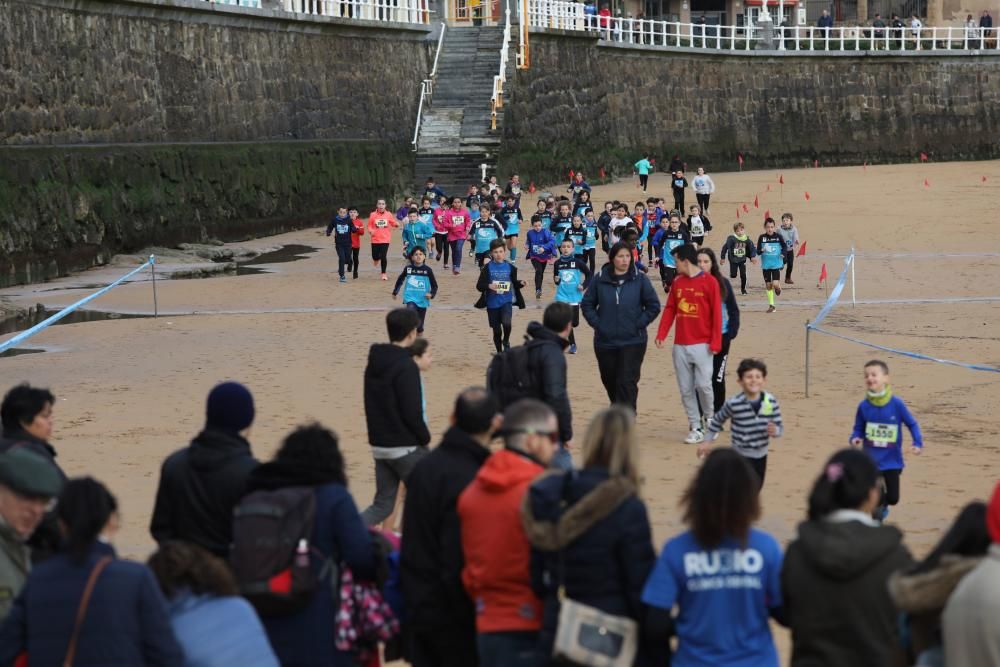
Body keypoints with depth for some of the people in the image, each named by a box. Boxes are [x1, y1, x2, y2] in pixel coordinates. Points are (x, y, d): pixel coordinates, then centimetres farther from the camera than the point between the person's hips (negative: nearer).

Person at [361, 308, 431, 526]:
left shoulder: (374, 363, 9)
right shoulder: (406, 367, -17)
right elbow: (412, 412, -19)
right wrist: (425, 438, -4)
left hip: (379, 446, 8)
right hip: (406, 448, -8)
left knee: (382, 504, 11)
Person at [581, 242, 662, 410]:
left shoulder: (640, 279, -3)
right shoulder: (600, 279, 0)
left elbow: (653, 306, 3)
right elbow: (587, 304, 10)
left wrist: (639, 324, -5)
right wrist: (597, 324, -2)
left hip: (633, 341, -2)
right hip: (605, 342, 2)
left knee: (627, 383, -10)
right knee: (610, 382, 14)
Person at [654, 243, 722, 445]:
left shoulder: (710, 282, -5)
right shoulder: (677, 282, 9)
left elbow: (716, 313, -6)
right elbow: (670, 309, 10)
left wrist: (715, 342, -11)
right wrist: (661, 334, -3)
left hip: (702, 344, -5)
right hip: (680, 345, 5)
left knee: (704, 385, -9)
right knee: (686, 389, 3)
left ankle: (709, 420, 16)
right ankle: (696, 427, 11)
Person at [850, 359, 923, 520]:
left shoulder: (896, 404, -13)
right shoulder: (863, 406, -9)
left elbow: (912, 424, -2)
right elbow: (858, 429, 3)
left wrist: (918, 444, -13)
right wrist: (855, 439, -19)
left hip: (892, 461, 0)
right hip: (871, 462, 0)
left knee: (893, 498, 7)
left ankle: (883, 504, 42)